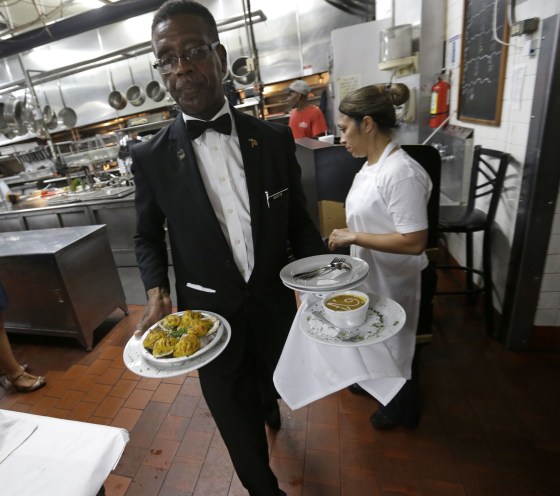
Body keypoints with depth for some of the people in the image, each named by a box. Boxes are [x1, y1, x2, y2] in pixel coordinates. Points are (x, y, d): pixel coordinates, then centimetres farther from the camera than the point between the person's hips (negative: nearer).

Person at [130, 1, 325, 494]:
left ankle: (270, 407, 70)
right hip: (209, 318, -2)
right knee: (238, 422, 16)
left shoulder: (275, 139, -7)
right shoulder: (151, 157, -10)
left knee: (272, 383, 31)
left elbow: (298, 221, 0)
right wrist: (158, 294, -13)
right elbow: (148, 236, 3)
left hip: (274, 307, 3)